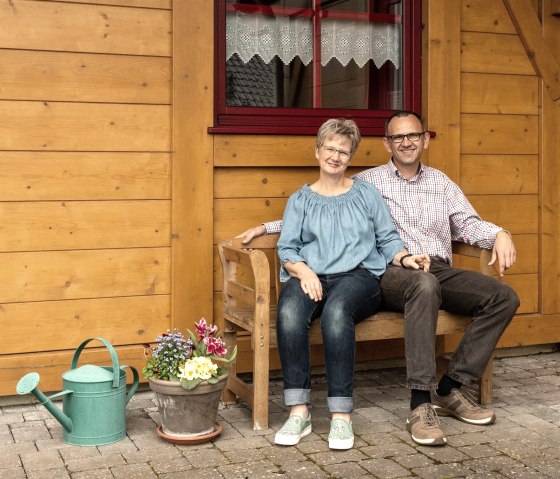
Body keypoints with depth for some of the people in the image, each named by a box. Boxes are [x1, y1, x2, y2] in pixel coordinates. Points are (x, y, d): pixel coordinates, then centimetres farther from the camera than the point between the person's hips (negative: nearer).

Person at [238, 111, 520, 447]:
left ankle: (450, 389, -14)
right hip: (393, 273, -4)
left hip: (440, 271, 4)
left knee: (504, 298, -20)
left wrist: (500, 234, -6)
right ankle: (421, 404, -40)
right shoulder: (368, 182, 15)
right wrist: (266, 227, 7)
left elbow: (469, 224, 15)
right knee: (425, 285, -40)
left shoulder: (441, 182, 24)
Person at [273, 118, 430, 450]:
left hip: (359, 276, -1)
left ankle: (341, 415, -35)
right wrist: (303, 271, -12)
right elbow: (286, 248, 9)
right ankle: (299, 411, -31)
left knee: (336, 311, -39)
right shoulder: (301, 199, 21)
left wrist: (405, 258, -6)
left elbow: (388, 239, 16)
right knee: (289, 312, -36)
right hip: (311, 277, 1)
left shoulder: (366, 193, 21)